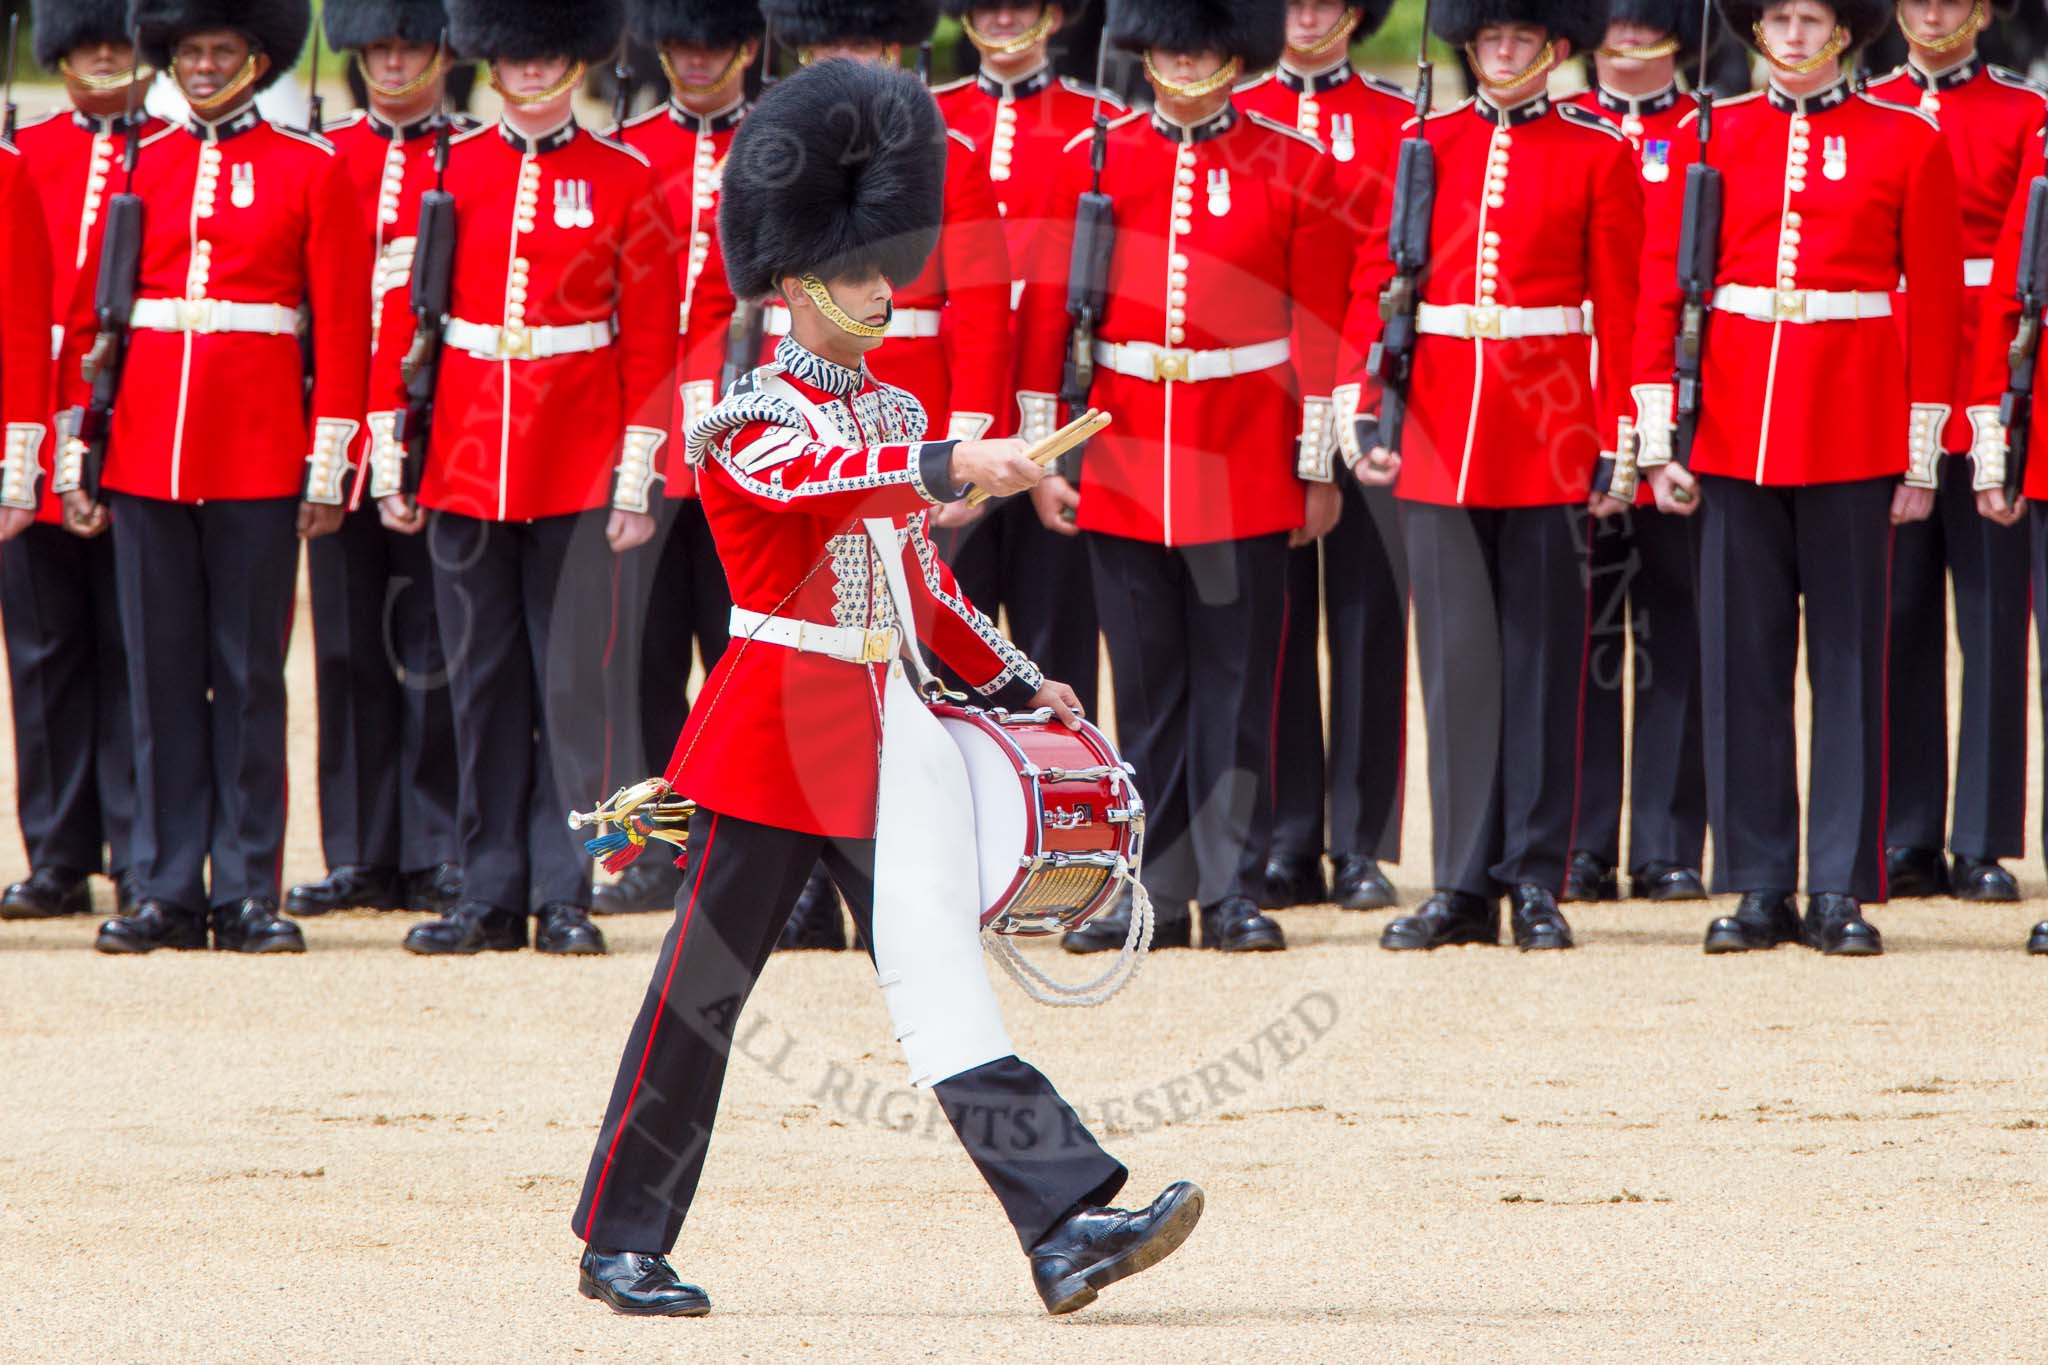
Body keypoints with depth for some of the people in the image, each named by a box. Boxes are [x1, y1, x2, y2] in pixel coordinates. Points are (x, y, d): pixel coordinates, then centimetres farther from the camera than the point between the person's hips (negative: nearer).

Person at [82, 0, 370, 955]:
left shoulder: (309, 170, 3)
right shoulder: (139, 169, 10)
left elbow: (342, 324, 1)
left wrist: (329, 467, -5)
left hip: (259, 459, -2)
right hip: (148, 449, 2)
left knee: (250, 677, 1)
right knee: (162, 674, 3)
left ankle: (248, 893, 5)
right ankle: (168, 890, 7)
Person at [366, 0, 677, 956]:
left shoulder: (624, 182, 1)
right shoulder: (446, 173, 5)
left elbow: (649, 345, 1)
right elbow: (399, 326, 6)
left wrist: (635, 484, -4)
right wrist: (391, 468, 2)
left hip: (578, 471, -2)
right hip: (465, 464, 2)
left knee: (570, 681, -1)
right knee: (482, 681, 5)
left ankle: (563, 896, 4)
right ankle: (490, 894, 11)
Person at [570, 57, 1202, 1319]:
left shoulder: (894, 413, 14)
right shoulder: (745, 420, -9)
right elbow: (814, 475, -32)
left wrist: (1014, 684, 21)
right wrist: (955, 464, -46)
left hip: (891, 729, 6)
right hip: (781, 728, -6)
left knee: (942, 968, -4)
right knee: (704, 988, 3)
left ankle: (1070, 1225, -17)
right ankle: (621, 1243, 15)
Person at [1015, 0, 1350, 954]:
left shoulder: (1295, 168, 1)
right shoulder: (1091, 162, 5)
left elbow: (1322, 328, 0)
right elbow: (1046, 309, 6)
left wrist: (1319, 464, -3)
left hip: (1248, 465, -2)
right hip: (1123, 462, 2)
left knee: (1235, 681, 1)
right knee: (1146, 684, 6)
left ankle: (1232, 891, 5)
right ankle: (1154, 892, 10)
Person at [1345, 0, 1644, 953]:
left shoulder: (1598, 155, 2)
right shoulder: (1424, 148, 8)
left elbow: (1621, 309, 0)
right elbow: (1374, 286, 7)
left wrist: (1615, 443, -4)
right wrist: (1364, 412, -2)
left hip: (1550, 441, -2)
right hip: (1441, 433, 2)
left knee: (1540, 651, 2)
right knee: (1456, 655, 1)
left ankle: (1535, 882, 7)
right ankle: (1466, 885, 4)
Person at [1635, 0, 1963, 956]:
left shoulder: (1907, 143, 2)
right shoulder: (1711, 138, 6)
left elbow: (1936, 302, 2)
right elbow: (1662, 290, 6)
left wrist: (1920, 462, -1)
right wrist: (1659, 444, -1)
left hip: (1853, 432, -2)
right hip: (1733, 429, 2)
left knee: (1849, 655, 1)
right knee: (1740, 657, 2)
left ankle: (1841, 893, 5)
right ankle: (1758, 887, 8)